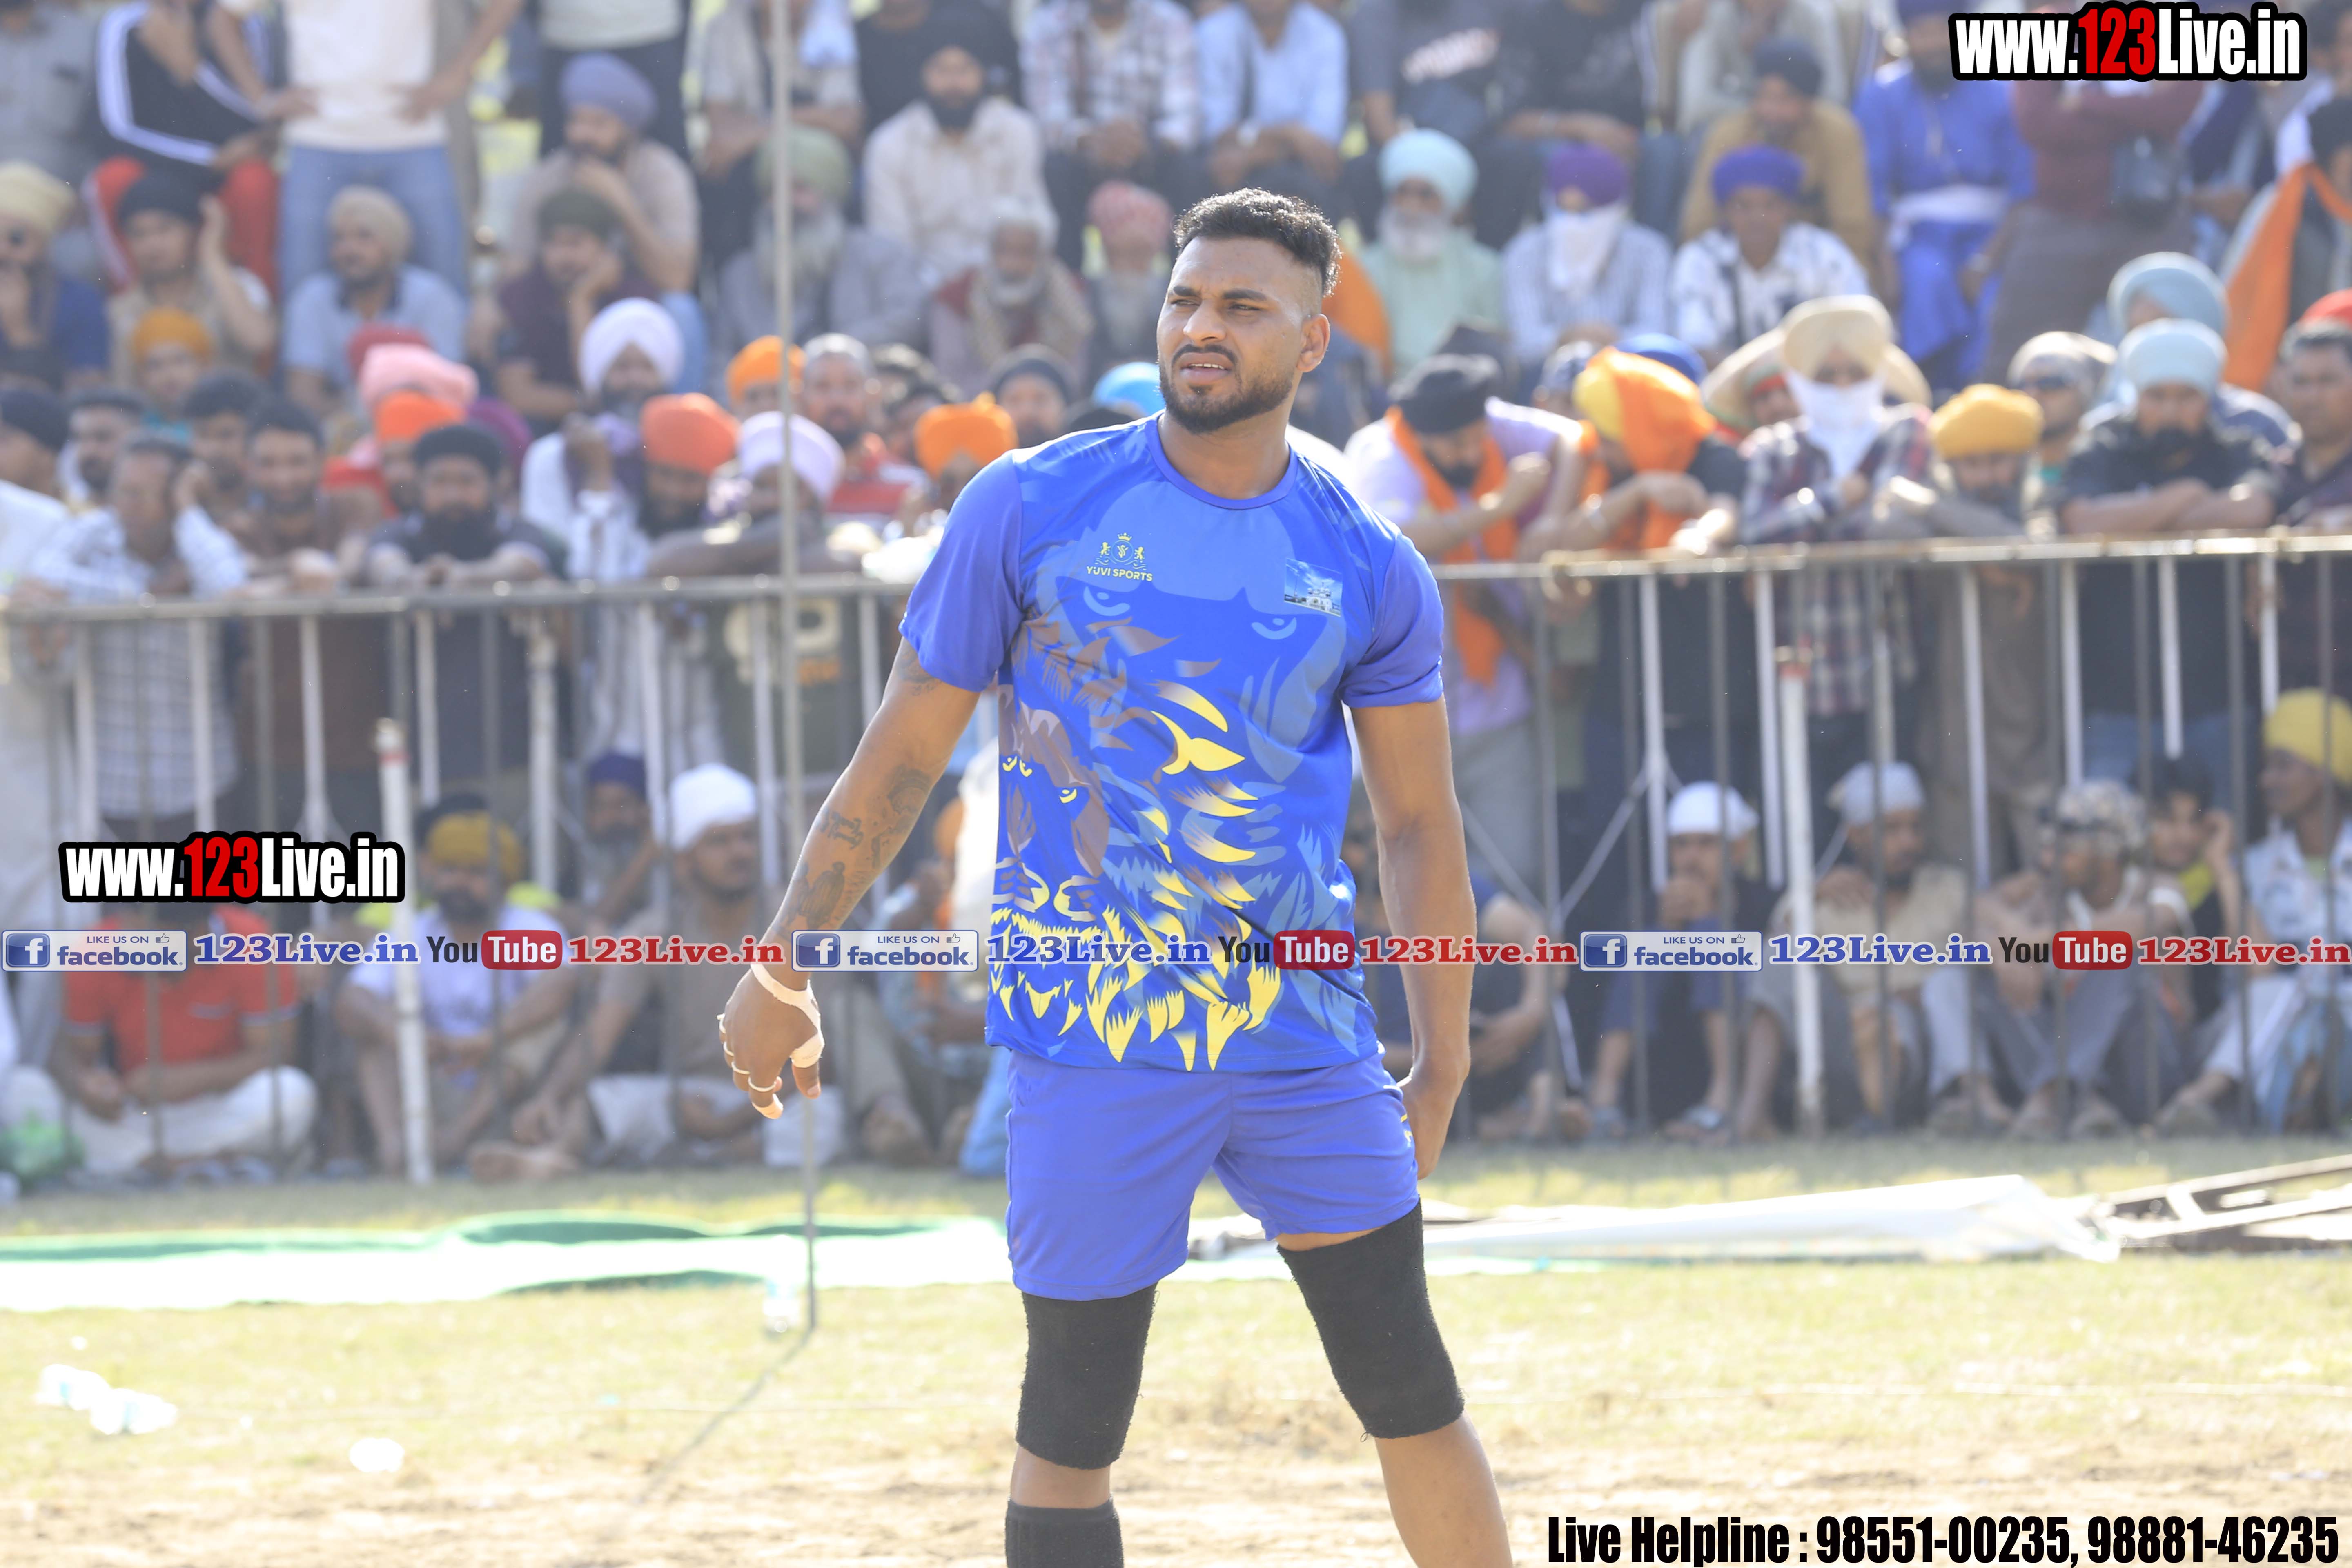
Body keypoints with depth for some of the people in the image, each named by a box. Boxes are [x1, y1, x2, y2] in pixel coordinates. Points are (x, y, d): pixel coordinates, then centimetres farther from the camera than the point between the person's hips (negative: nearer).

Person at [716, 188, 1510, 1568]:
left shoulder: (1370, 571, 4)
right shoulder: (1031, 510, -1)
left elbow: (1420, 826, 11)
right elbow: (904, 756, 5)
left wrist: (1443, 1066, 6)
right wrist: (782, 966, 2)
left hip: (1305, 1041, 2)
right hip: (1088, 1047, -2)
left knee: (1414, 1396, 4)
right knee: (1072, 1429, 1)